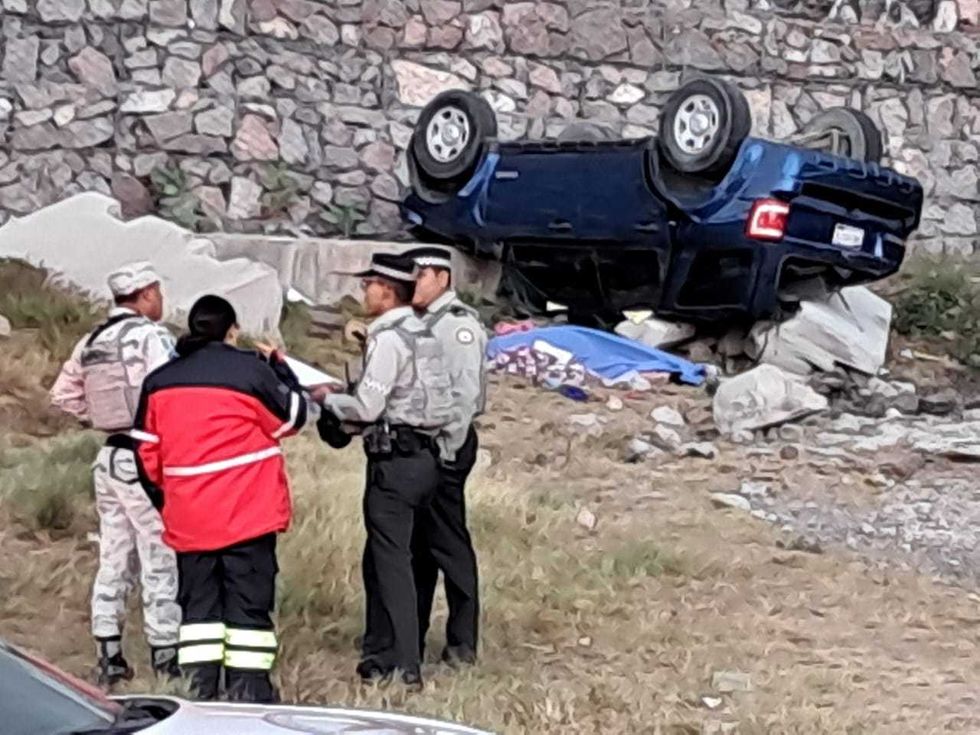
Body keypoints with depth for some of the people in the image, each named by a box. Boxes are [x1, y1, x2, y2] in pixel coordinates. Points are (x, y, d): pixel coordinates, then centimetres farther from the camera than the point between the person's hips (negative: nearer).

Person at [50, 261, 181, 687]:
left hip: (110, 457, 8)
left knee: (114, 560, 13)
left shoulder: (91, 342, 10)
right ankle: (165, 658, 4)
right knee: (162, 561, 0)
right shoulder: (151, 336, -13)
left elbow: (63, 394, 18)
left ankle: (109, 656, 18)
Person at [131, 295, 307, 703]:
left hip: (188, 517, 4)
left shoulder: (159, 381, 7)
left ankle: (199, 695, 9)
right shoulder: (250, 369, -7)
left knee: (198, 603, 11)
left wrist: (163, 498, 24)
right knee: (249, 602, 2)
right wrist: (279, 365, 18)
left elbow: (148, 453, 11)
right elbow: (292, 417, 6)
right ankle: (248, 691, 0)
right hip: (247, 514, -4)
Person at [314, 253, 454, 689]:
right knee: (380, 559, 18)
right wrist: (345, 418, 17)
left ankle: (404, 668, -5)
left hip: (395, 460, -9)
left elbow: (367, 407, -16)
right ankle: (378, 654, 25)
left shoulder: (387, 338, -13)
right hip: (422, 454, 10)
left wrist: (328, 400, 2)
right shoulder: (421, 334, 16)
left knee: (391, 563, -6)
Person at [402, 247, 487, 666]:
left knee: (448, 544, -5)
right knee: (415, 544, 15)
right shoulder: (418, 324, 16)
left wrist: (446, 451, -19)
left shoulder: (459, 324, -11)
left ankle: (462, 644, 2)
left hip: (442, 447, -9)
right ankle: (410, 635, 24)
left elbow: (465, 394, -18)